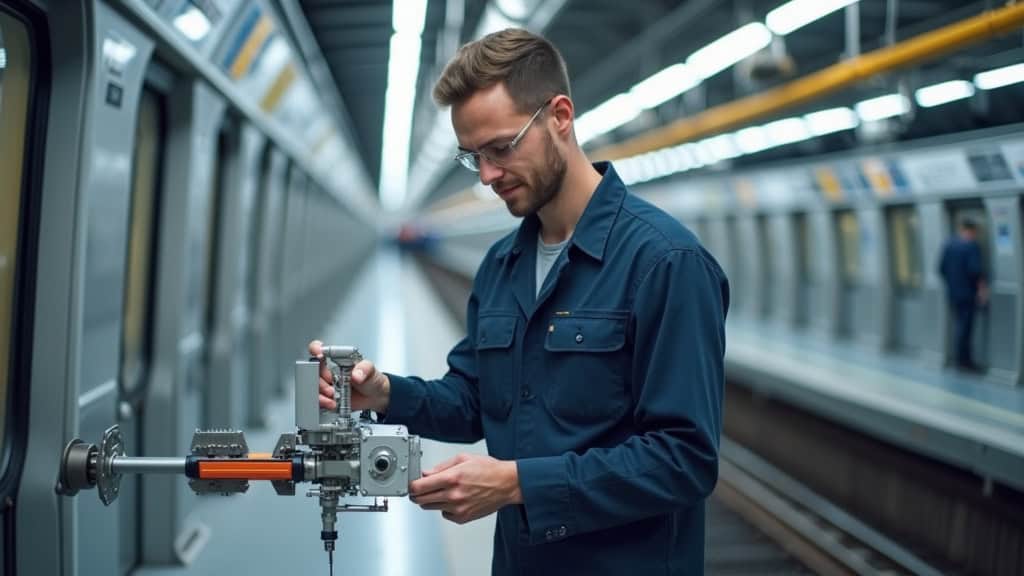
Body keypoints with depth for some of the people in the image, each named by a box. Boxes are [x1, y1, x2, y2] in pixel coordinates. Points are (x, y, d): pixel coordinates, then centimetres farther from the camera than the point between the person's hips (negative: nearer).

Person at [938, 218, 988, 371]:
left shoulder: (948, 244, 6)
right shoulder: (972, 246, -13)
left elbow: (941, 268, 6)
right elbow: (975, 270, -20)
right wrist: (982, 287, -8)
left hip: (952, 293, 7)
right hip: (967, 293, -7)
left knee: (958, 325, 14)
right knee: (965, 326, -1)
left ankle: (963, 359, 19)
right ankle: (964, 360, 3)